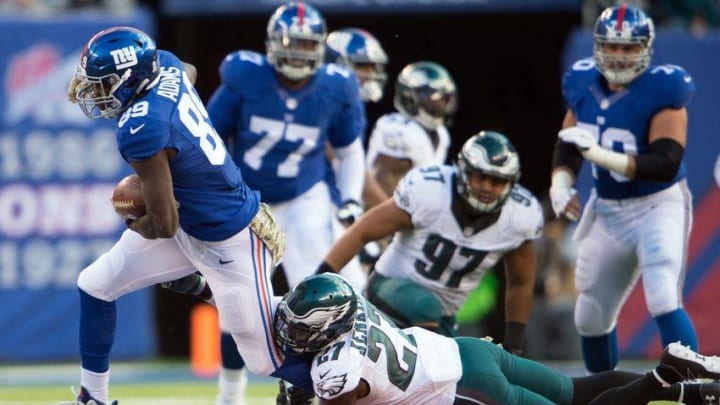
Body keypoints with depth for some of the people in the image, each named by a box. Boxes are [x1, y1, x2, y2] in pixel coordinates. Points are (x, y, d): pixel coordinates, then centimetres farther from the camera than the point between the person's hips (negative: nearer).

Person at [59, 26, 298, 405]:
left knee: (267, 359, 0)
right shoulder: (166, 64, -9)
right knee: (95, 286, 13)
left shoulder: (142, 131, -33)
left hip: (229, 244, -10)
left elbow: (164, 225, -26)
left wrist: (134, 224, -2)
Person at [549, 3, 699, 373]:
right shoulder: (584, 85, -2)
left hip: (658, 207, -6)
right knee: (591, 318, 14)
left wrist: (600, 154, -34)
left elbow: (665, 164, -27)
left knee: (664, 303, -23)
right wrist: (561, 182, -7)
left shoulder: (661, 91, -20)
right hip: (608, 213, 7)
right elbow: (567, 145, 13)